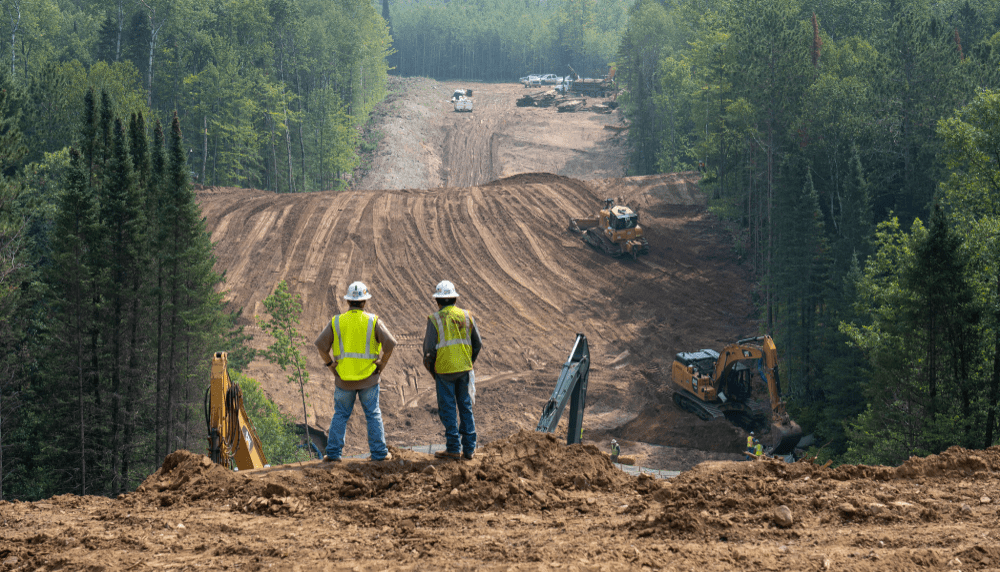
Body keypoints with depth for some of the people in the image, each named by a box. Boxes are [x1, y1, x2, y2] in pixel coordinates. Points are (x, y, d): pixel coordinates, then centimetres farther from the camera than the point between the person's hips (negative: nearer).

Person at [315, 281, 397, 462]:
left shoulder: (336, 322, -2)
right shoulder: (373, 321, -5)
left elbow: (321, 344, -4)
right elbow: (390, 343, -11)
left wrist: (330, 364, 5)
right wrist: (382, 364, 1)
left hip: (343, 379, 1)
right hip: (369, 379, -1)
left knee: (340, 415, 10)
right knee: (373, 415, 8)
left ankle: (333, 453, 6)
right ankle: (379, 452, 7)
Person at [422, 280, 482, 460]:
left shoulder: (435, 319, -8)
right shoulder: (467, 317, 4)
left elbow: (429, 349, -9)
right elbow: (477, 344, 9)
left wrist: (431, 370, 7)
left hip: (444, 371, -4)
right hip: (465, 370, 4)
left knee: (448, 409, 2)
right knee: (465, 407, 11)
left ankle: (453, 449, 1)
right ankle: (469, 448, 12)